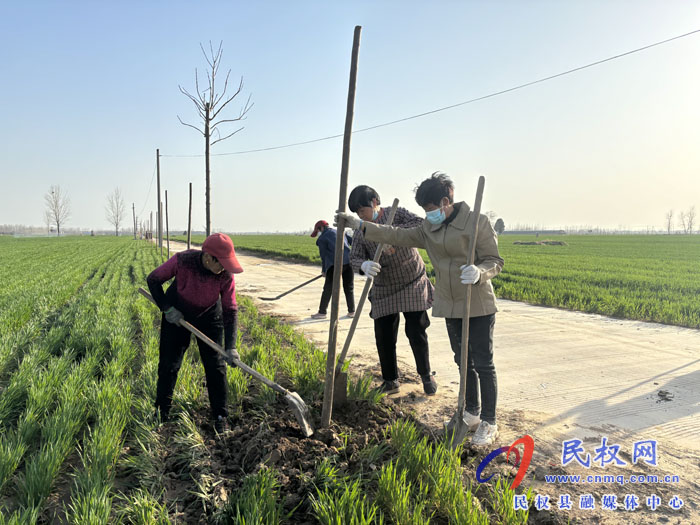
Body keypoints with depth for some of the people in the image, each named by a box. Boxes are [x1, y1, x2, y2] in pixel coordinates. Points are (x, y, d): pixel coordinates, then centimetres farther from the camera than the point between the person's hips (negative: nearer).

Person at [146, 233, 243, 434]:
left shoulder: (225, 275, -29)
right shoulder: (182, 261, -32)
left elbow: (230, 311, -21)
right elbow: (153, 279, -14)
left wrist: (230, 347, -28)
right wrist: (166, 308, -21)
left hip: (209, 317, 0)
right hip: (176, 314, 0)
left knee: (215, 365, -1)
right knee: (168, 364, 6)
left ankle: (220, 417, 14)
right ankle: (160, 414, 26)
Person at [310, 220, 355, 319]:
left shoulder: (322, 238, 4)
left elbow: (324, 256, 5)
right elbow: (353, 241, 19)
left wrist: (324, 270, 16)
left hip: (335, 264, -5)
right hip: (349, 262, 5)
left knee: (328, 288, 5)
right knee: (349, 288, 15)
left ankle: (322, 312, 9)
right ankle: (351, 311, 18)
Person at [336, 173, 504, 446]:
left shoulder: (477, 221, -12)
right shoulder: (429, 228, 7)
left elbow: (495, 261, -13)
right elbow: (398, 235, 8)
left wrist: (479, 273, -35)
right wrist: (361, 225, 1)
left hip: (479, 306, -6)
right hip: (450, 306, 6)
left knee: (483, 364, 1)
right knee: (464, 362, 16)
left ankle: (489, 423, 15)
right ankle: (471, 413, 32)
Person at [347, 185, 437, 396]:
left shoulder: (397, 214, -10)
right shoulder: (360, 231, -1)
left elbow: (422, 225, -26)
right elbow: (354, 258, -8)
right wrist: (364, 265, -33)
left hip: (412, 284, -3)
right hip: (383, 290, 3)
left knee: (416, 332, -2)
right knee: (384, 336, 2)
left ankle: (426, 375, 21)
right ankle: (390, 381, 21)